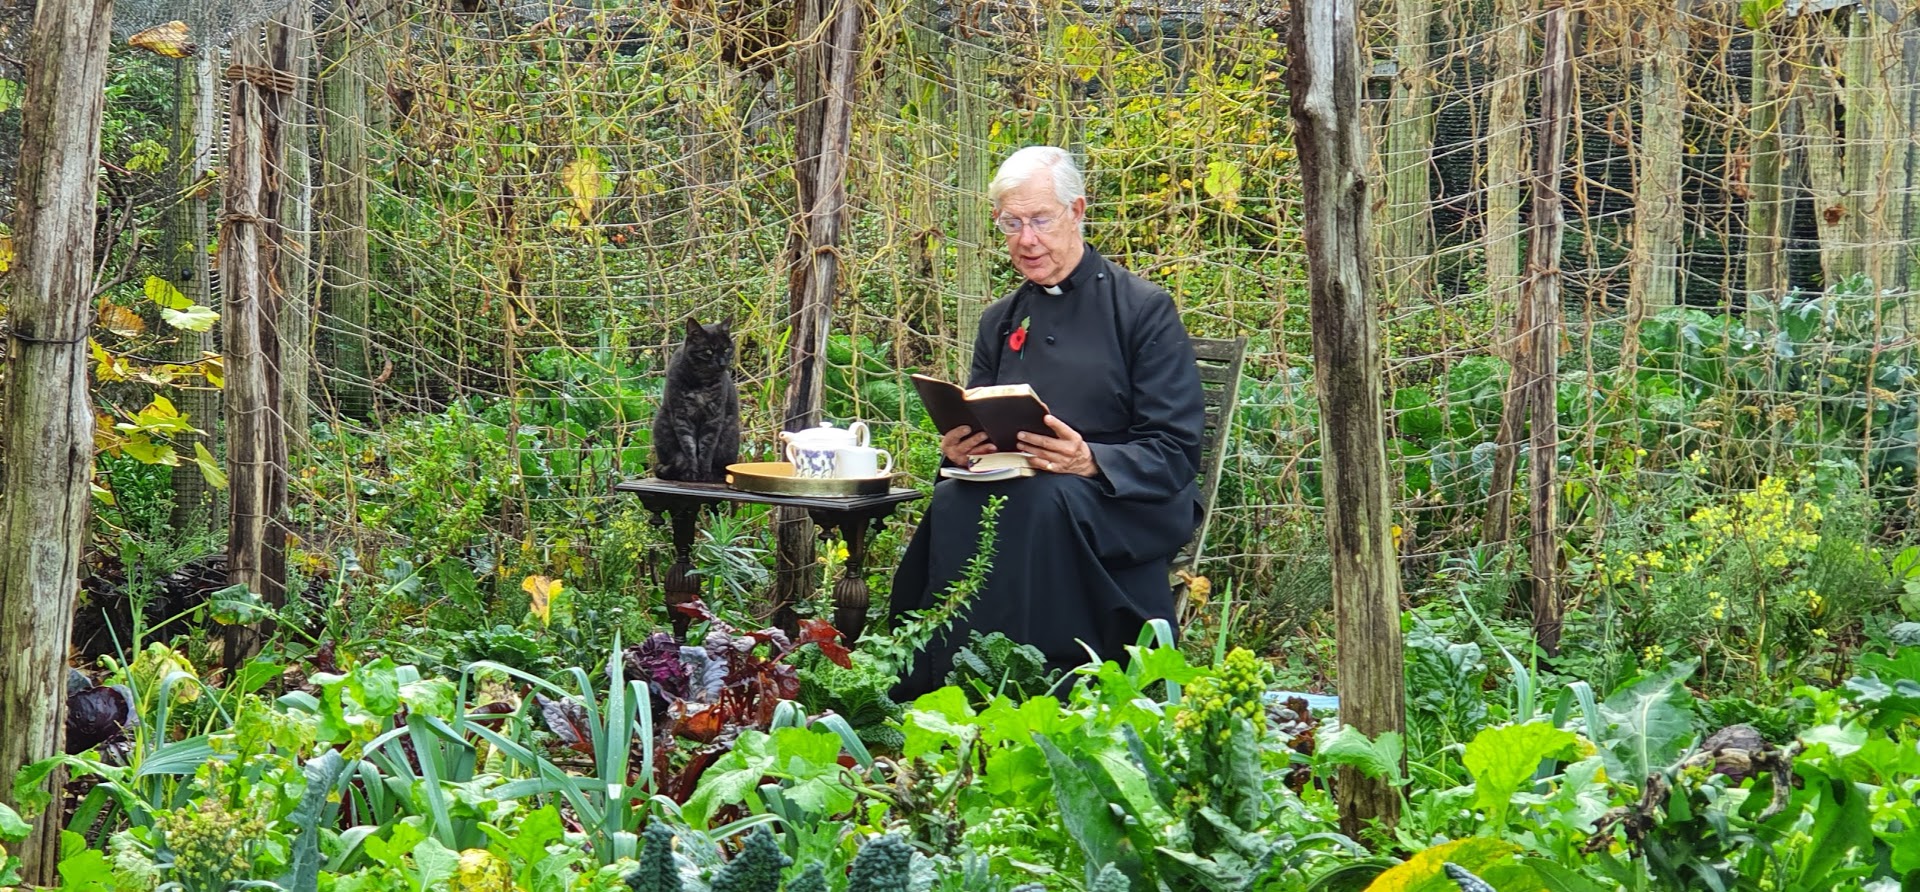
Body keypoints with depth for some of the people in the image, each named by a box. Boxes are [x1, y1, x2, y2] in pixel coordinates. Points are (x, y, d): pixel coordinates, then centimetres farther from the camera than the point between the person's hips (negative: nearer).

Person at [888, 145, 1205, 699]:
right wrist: (958, 449, -9)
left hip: (1129, 507, -4)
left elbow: (1175, 451, -5)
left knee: (1041, 500, -38)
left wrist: (1091, 461, -25)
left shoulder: (1143, 309, 2)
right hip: (1021, 490, 4)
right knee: (954, 504, -31)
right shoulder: (1000, 322, 18)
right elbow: (976, 432, 17)